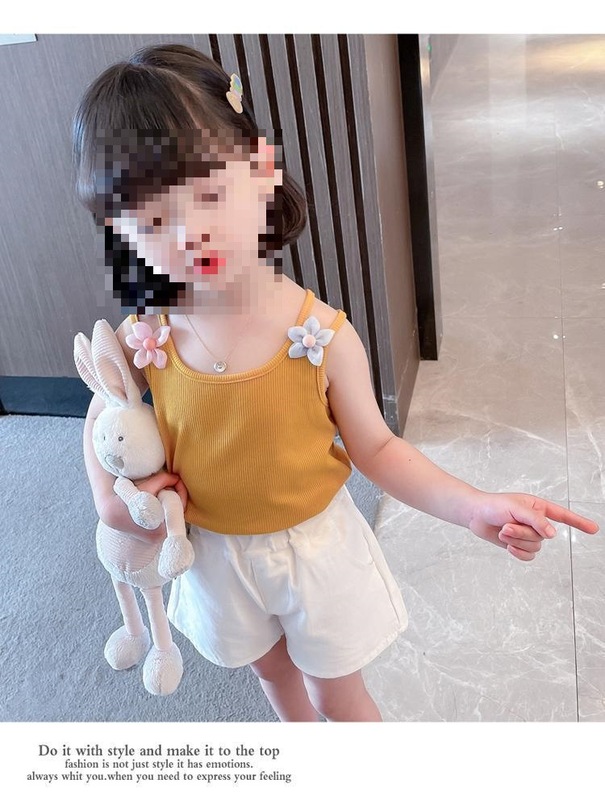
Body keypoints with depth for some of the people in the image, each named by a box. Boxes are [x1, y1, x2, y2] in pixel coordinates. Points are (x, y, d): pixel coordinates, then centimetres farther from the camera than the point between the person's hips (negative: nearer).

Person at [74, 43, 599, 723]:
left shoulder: (324, 335, -27)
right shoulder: (141, 341, -20)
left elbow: (375, 448, -15)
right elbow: (105, 413, 2)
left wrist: (475, 508, -27)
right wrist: (108, 493, -15)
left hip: (314, 545, -3)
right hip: (215, 556, 3)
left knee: (335, 693, 20)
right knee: (273, 671, 32)